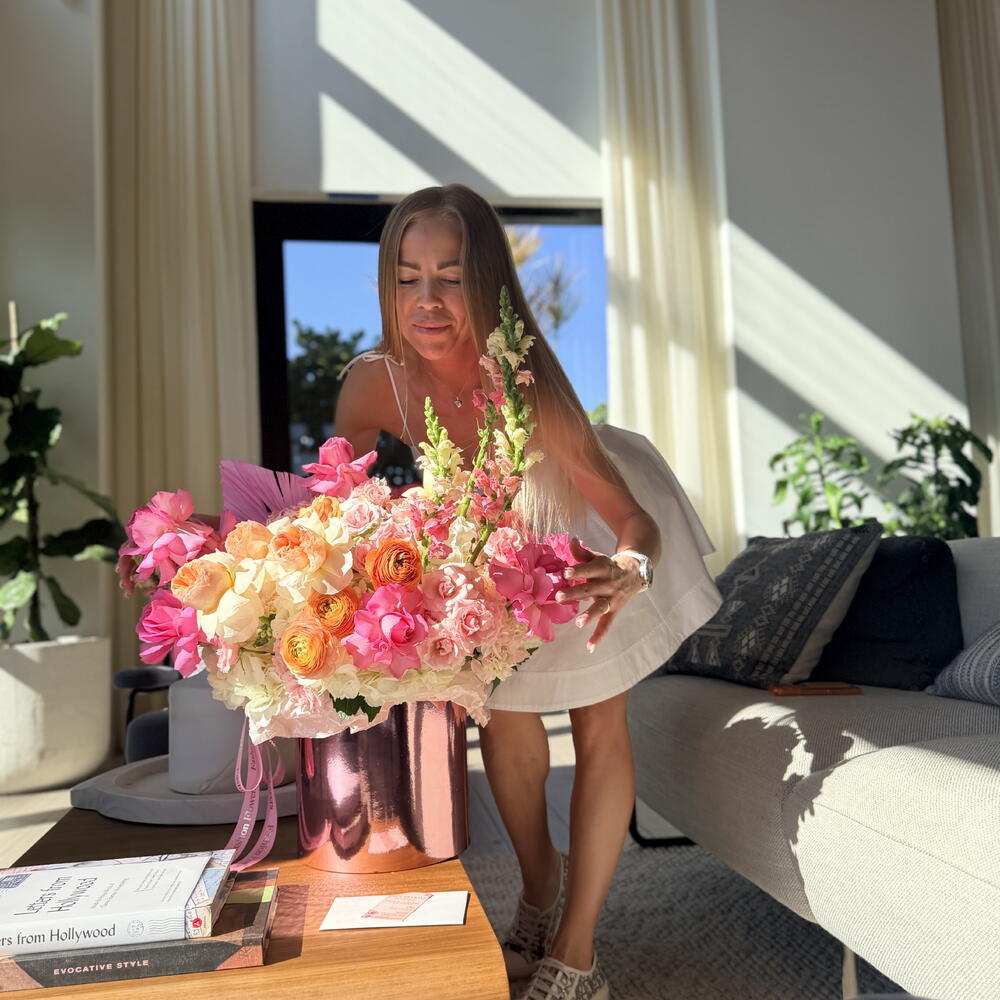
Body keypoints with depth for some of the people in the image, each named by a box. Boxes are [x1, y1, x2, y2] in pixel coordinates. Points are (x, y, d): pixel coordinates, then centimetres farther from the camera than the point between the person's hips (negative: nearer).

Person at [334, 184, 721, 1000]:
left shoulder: (527, 384, -41)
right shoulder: (374, 384, -29)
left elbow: (631, 518, -41)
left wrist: (629, 573, -63)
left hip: (592, 530, -3)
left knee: (601, 726, -2)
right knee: (501, 711, 9)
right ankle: (541, 882, 35)